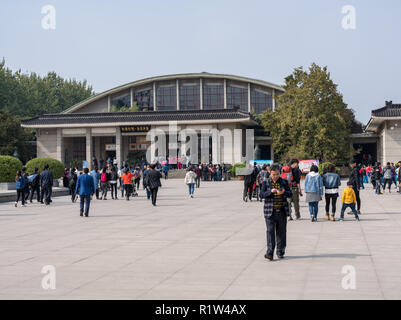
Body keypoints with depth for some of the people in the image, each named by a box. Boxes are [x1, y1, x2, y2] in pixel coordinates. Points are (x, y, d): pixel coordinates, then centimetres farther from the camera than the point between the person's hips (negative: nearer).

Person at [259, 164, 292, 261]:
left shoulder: (284, 182, 8)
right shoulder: (265, 183, 3)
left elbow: (290, 194, 4)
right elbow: (262, 194, -5)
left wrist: (283, 192, -18)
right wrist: (271, 191, -21)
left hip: (282, 211, 2)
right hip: (270, 211, -2)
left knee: (281, 231, 6)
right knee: (270, 231, -9)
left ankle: (280, 252, 18)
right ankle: (270, 253, -12)